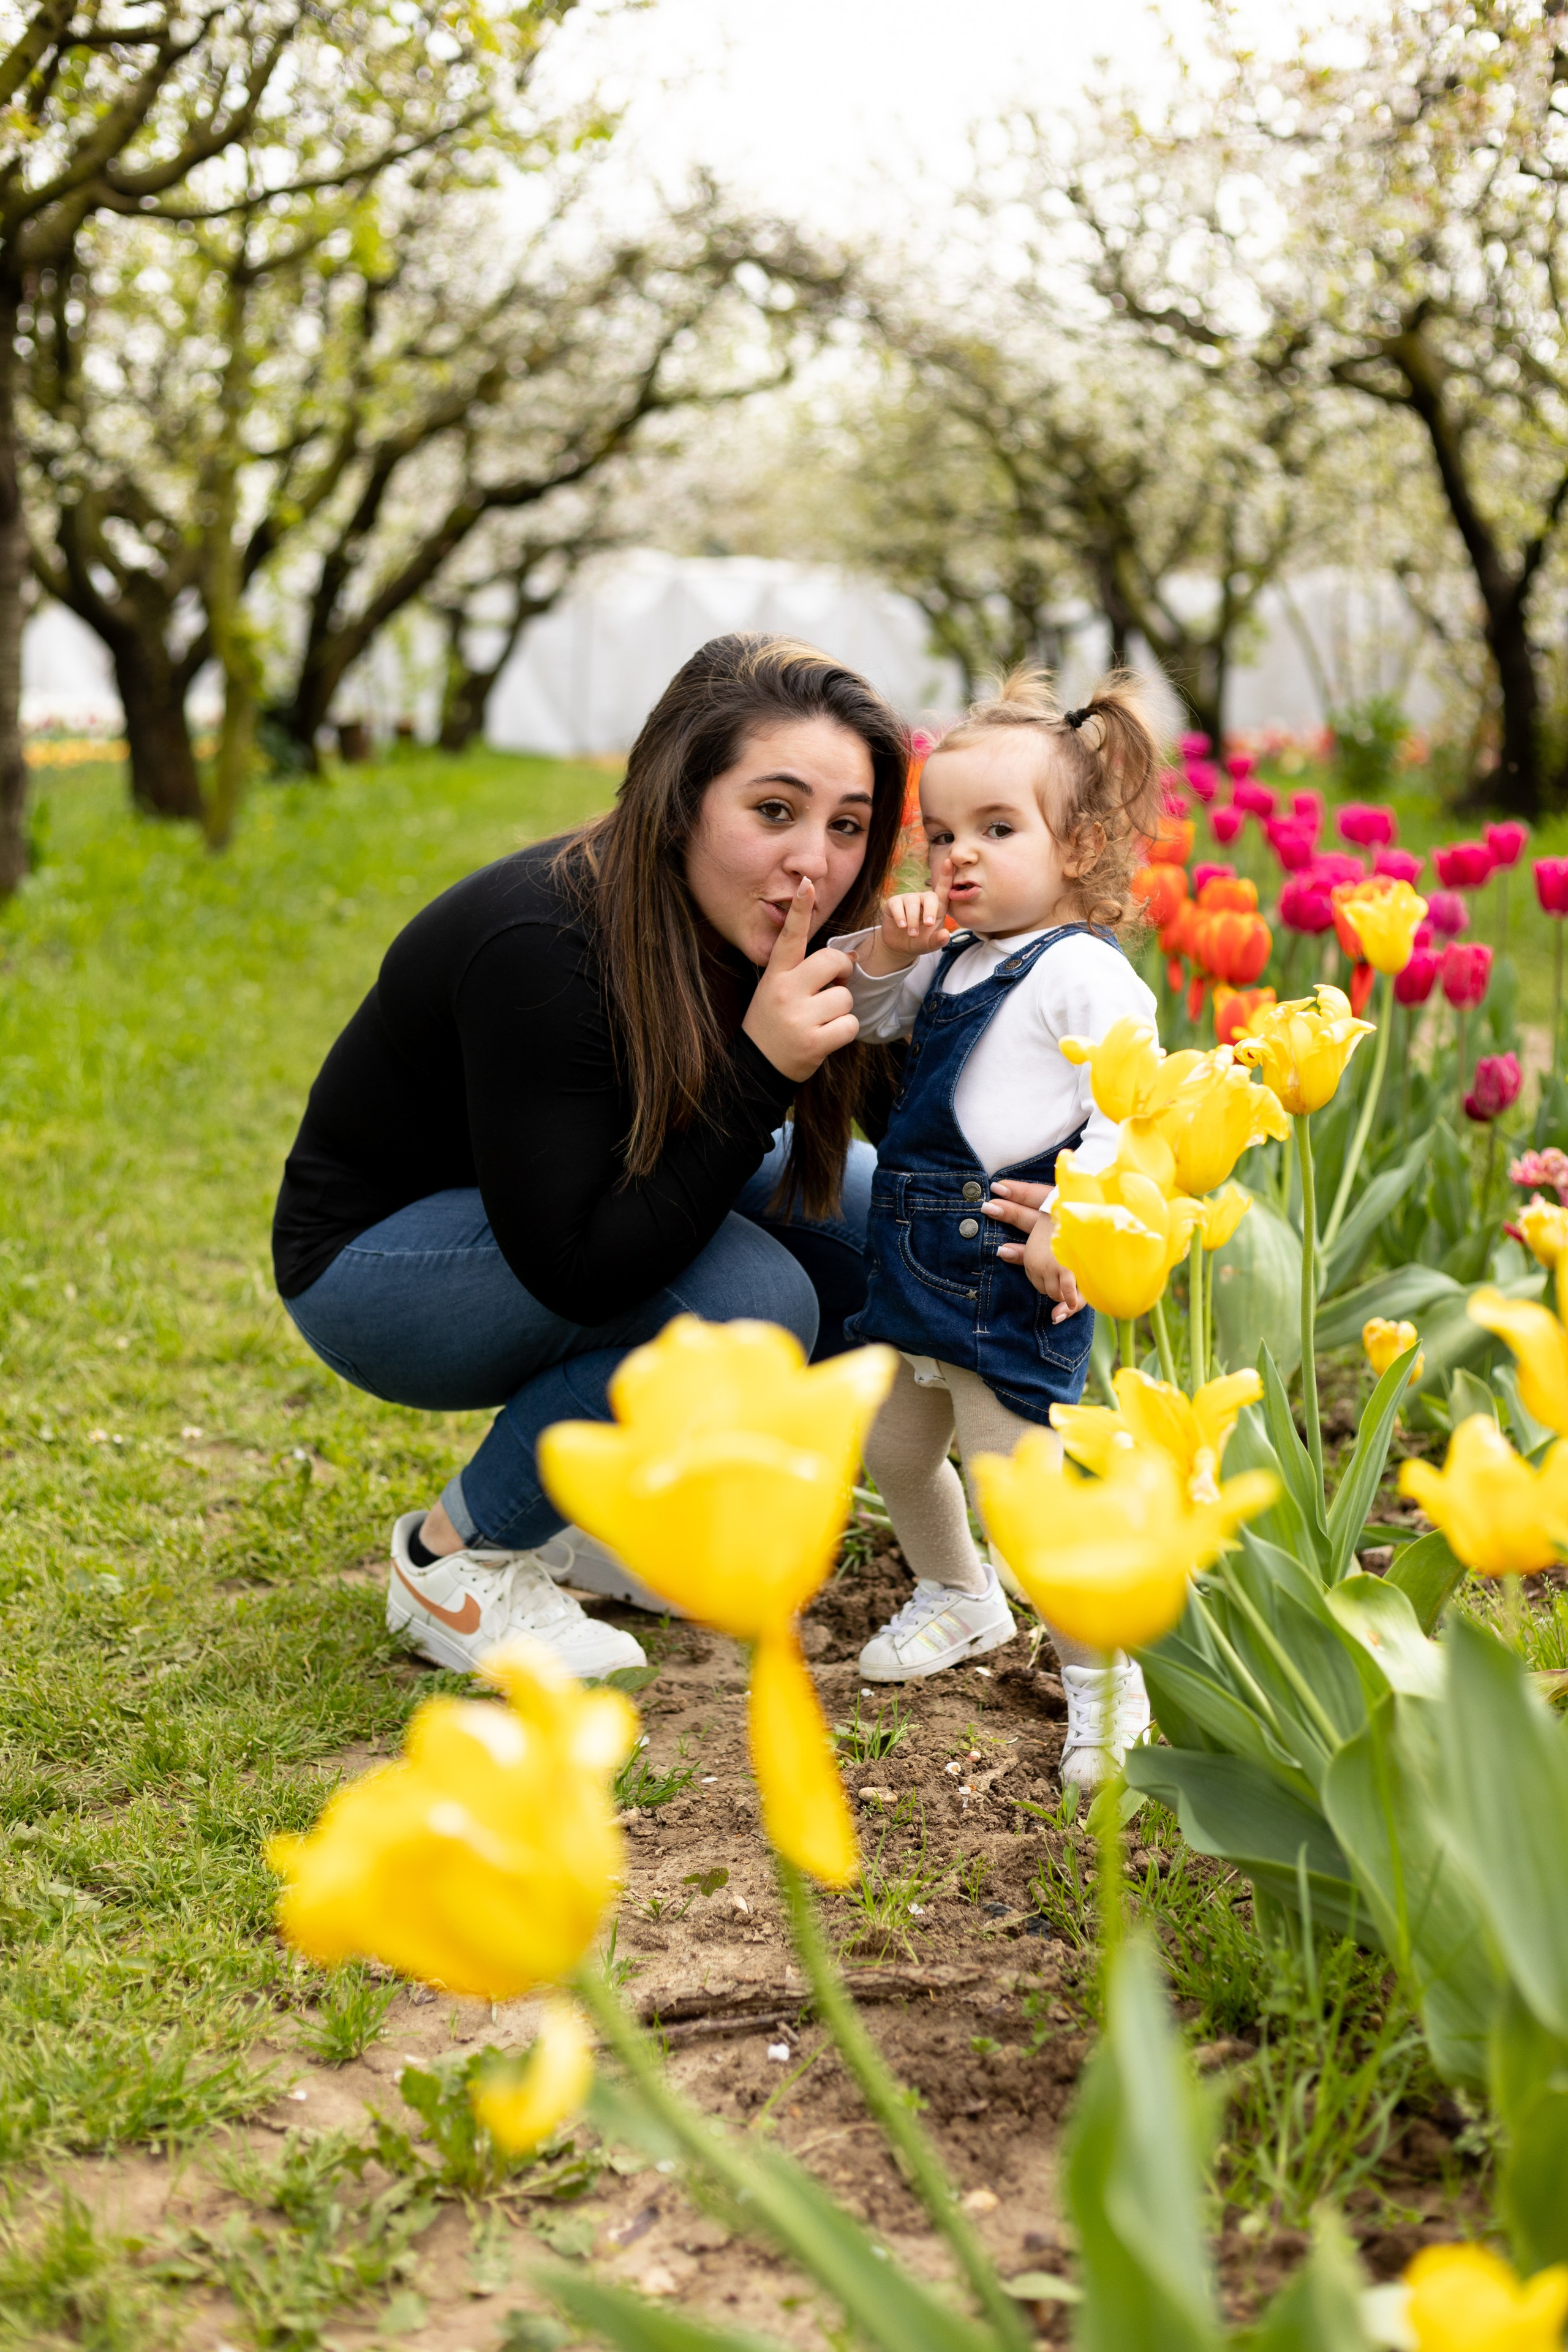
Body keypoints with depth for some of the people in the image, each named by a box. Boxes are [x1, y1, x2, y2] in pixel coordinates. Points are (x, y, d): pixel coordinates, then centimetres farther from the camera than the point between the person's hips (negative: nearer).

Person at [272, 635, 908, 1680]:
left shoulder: (772, 932, -13)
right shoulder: (542, 949, -34)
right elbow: (575, 1267, -34)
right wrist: (757, 1071, -39)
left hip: (546, 1207, 8)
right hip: (373, 1261, -8)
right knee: (750, 1298, -28)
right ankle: (458, 1555, -7)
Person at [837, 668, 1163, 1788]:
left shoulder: (1087, 974, -12)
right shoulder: (953, 959, 14)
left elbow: (1126, 1117, -19)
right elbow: (856, 1017, 25)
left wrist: (1071, 1230, -30)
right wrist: (883, 954, 4)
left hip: (1014, 1278, -9)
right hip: (916, 1266, 9)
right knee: (892, 1447, 21)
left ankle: (1102, 1677, 5)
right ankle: (963, 1599, 45)